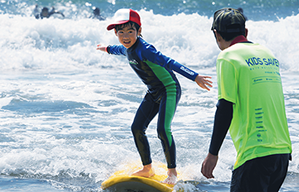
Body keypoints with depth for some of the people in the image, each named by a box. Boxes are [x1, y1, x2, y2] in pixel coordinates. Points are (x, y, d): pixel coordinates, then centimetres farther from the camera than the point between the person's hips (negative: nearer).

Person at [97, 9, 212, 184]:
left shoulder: (143, 49, -27)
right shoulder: (128, 48, 0)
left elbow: (169, 63, -36)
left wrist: (195, 77, -43)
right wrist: (107, 49, 50)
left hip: (169, 89, -9)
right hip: (153, 93, 9)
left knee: (163, 130, -20)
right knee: (137, 128, 6)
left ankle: (172, 172, -7)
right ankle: (147, 168, 20)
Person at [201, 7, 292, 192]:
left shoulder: (228, 57, -5)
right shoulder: (268, 53, 17)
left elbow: (225, 108, -10)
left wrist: (212, 154, -7)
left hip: (255, 153, -7)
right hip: (283, 150, 7)